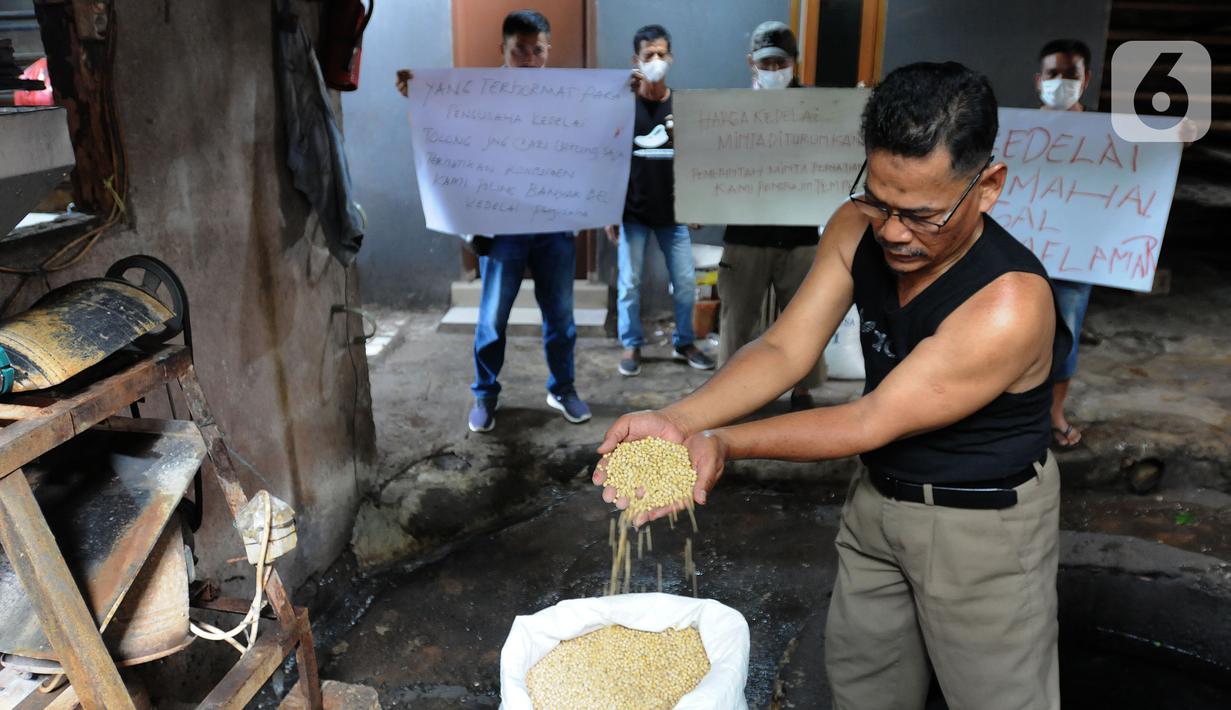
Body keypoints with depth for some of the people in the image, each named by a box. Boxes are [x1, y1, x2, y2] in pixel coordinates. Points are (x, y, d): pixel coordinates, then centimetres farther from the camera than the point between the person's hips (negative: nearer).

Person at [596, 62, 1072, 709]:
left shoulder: (1009, 304, -34)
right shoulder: (856, 229, -14)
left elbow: (870, 422, -28)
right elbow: (784, 349, -18)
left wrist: (725, 444, -30)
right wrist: (677, 422, -33)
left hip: (983, 526, -6)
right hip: (879, 494, 6)